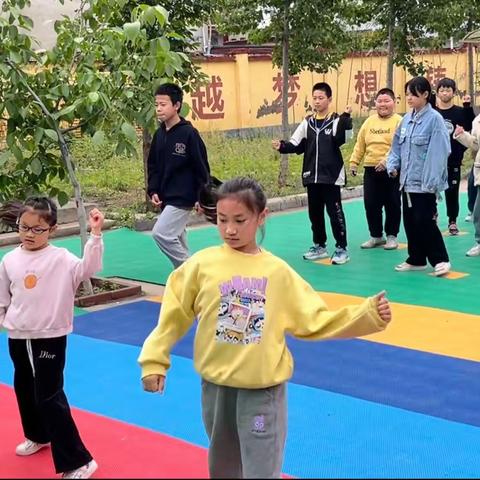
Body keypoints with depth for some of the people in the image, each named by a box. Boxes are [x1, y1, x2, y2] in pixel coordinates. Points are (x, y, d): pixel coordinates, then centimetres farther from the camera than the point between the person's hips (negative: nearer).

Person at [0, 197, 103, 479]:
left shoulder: (61, 259, -12)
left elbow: (88, 268, -27)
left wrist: (96, 234, -36)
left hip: (50, 338, -6)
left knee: (49, 397, -9)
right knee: (25, 390, 22)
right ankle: (38, 436, 49)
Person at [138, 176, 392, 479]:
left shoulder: (277, 271, -4)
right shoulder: (203, 264, -6)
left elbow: (314, 320, -1)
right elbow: (175, 313, 2)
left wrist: (368, 316, -10)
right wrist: (155, 360, -1)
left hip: (263, 390, -1)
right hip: (216, 386, 2)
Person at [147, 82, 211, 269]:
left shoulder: (189, 133, -12)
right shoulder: (159, 135, 7)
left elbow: (201, 168, -11)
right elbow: (153, 166, 15)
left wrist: (201, 198, -12)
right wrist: (153, 191, 2)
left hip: (182, 199, -7)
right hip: (165, 200, 8)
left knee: (160, 233, -17)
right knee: (176, 241, 13)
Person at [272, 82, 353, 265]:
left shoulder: (336, 121, -5)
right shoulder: (307, 123, 9)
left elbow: (341, 139, -23)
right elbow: (297, 146, 8)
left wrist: (345, 118, -32)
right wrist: (282, 146, -9)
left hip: (331, 176, -5)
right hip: (312, 177, 5)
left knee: (335, 212, -3)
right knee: (315, 212, 13)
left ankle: (341, 248, 7)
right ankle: (319, 246, 27)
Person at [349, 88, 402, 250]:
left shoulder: (399, 121, -6)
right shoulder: (369, 122, 11)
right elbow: (360, 145, 14)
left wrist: (387, 159, -28)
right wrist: (354, 162, 9)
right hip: (371, 170, 5)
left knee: (392, 204, 5)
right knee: (371, 204, 7)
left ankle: (391, 236, 17)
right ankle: (376, 236, 21)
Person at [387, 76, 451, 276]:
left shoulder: (434, 119, -12)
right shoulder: (407, 119, 9)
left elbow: (438, 152, -17)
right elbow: (397, 146, 17)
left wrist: (432, 181, -21)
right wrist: (393, 164, 2)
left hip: (424, 183, -7)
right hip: (407, 181, 7)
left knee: (424, 222, -5)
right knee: (410, 222, 12)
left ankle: (441, 260, 8)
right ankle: (416, 259, 24)